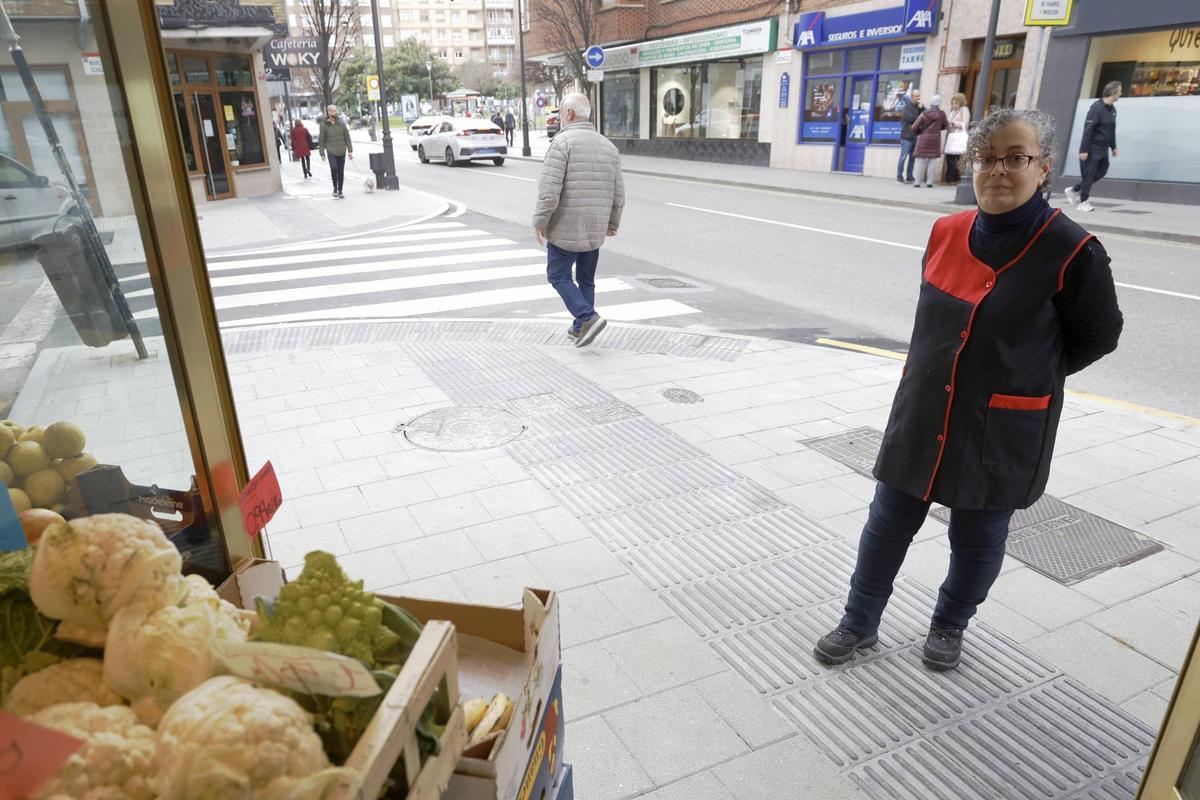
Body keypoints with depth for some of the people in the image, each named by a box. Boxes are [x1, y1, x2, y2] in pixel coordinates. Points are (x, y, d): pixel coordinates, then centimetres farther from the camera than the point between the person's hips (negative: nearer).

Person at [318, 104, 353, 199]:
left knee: (341, 172, 5)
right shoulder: (324, 125, -1)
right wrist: (322, 153, -1)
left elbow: (347, 137, 7)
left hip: (342, 151, 2)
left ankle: (340, 191, 17)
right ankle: (335, 187, -1)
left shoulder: (341, 123, 5)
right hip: (331, 151, -2)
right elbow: (321, 140, 1)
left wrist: (350, 150, 1)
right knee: (334, 168, -20)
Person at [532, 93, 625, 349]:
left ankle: (588, 318, -8)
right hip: (595, 230, 6)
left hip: (566, 228, -6)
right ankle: (580, 328, 23)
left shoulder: (563, 141, -13)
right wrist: (613, 222, 23)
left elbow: (550, 188, -20)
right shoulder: (608, 146, 7)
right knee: (586, 279, 17)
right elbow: (618, 194, 9)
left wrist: (540, 221, -10)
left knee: (558, 276, 7)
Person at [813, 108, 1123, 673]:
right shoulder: (946, 233, -1)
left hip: (1001, 432, -3)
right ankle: (860, 621, 31)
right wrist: (964, 368, 12)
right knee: (887, 524, 12)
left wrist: (1026, 377, 4)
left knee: (977, 539, 15)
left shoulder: (1071, 251, -14)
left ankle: (949, 625, 41)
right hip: (922, 418, 4)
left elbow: (1098, 335, 0)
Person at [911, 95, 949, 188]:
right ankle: (929, 182, 1)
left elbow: (914, 127, -6)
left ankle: (918, 183, 1)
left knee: (921, 162, 3)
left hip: (924, 139, 0)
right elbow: (945, 126, 12)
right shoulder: (941, 114, -3)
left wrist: (918, 134, 14)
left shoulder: (924, 114, -5)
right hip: (935, 140, 1)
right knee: (932, 161, 5)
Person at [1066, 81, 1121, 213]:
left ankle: (1074, 190, 20)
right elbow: (1088, 130, -17)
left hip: (1103, 149, 8)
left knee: (1101, 172, 9)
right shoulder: (1097, 108, -15)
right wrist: (1084, 150, -20)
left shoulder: (1112, 109, 10)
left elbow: (1112, 130, 18)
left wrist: (1113, 147, 16)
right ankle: (1083, 202, 6)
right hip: (1092, 148, -8)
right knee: (1089, 174, -3)